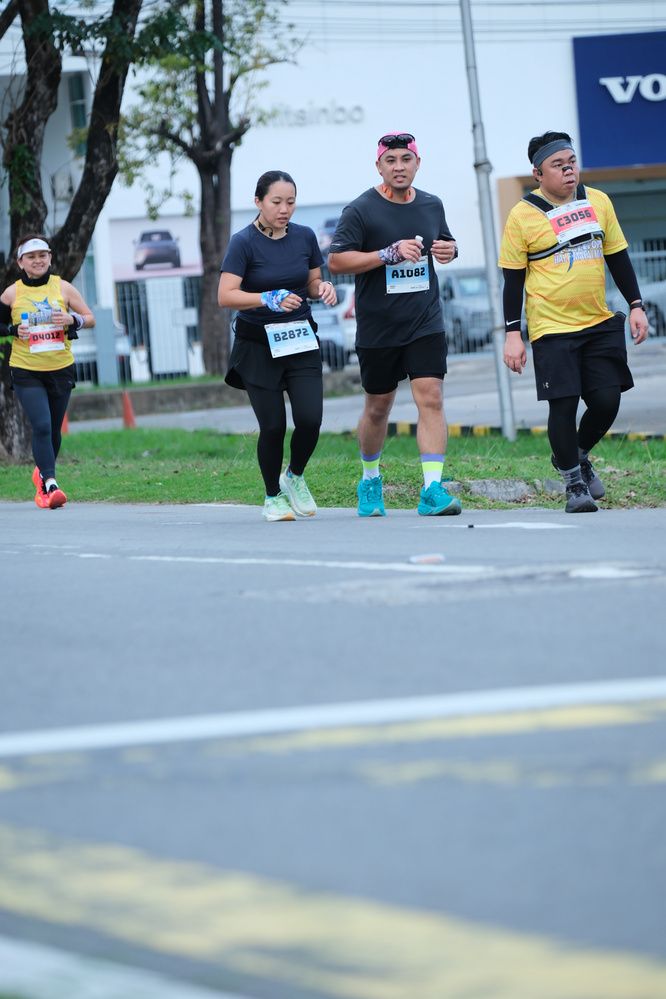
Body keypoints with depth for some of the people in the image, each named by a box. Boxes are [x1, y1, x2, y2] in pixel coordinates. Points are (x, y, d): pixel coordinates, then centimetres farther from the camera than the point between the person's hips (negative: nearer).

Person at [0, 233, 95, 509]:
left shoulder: (62, 287, 1)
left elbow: (90, 318, 5)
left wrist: (72, 319, -15)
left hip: (61, 369, 2)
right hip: (25, 370, -2)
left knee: (54, 430, 10)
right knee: (41, 426, -17)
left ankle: (42, 473, 37)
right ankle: (50, 486, -18)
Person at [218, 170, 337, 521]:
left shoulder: (305, 236, 4)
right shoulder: (244, 242, -10)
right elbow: (225, 295, -18)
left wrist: (324, 289, -8)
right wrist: (269, 299, -31)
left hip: (301, 341, 3)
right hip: (257, 345, -3)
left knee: (310, 419, -11)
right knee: (273, 426, -5)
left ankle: (294, 477, 18)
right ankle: (273, 498, 17)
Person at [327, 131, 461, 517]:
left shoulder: (432, 205, 8)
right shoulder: (361, 210, -7)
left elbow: (445, 241, 26)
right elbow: (336, 261, -13)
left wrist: (450, 250, 1)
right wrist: (389, 254, -21)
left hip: (425, 323, 2)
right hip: (377, 327, -2)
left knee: (431, 398, -13)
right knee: (378, 407, 10)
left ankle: (433, 490, -16)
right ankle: (370, 479, 34)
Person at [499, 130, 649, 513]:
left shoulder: (598, 202, 7)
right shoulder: (522, 216, -6)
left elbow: (618, 257, 15)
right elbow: (513, 279, -2)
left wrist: (636, 305, 8)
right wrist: (513, 333, -7)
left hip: (600, 324, 4)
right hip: (551, 328, -4)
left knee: (607, 400, -2)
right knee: (564, 405, -7)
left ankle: (578, 455, 26)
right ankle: (574, 482, 10)